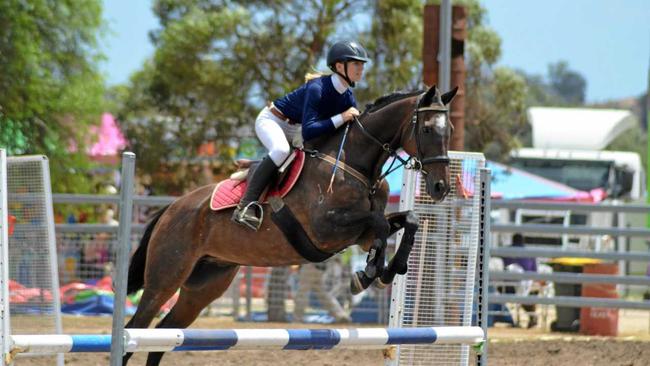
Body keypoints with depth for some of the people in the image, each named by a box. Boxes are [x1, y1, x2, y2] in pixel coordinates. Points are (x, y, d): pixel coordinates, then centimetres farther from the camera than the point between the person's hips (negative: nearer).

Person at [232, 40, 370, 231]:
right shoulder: (317, 88, -32)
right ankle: (246, 205, -38)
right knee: (281, 149, -37)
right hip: (271, 120, -9)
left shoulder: (348, 98, -8)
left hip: (293, 129, 9)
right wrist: (341, 118, -43)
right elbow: (308, 132, -41)